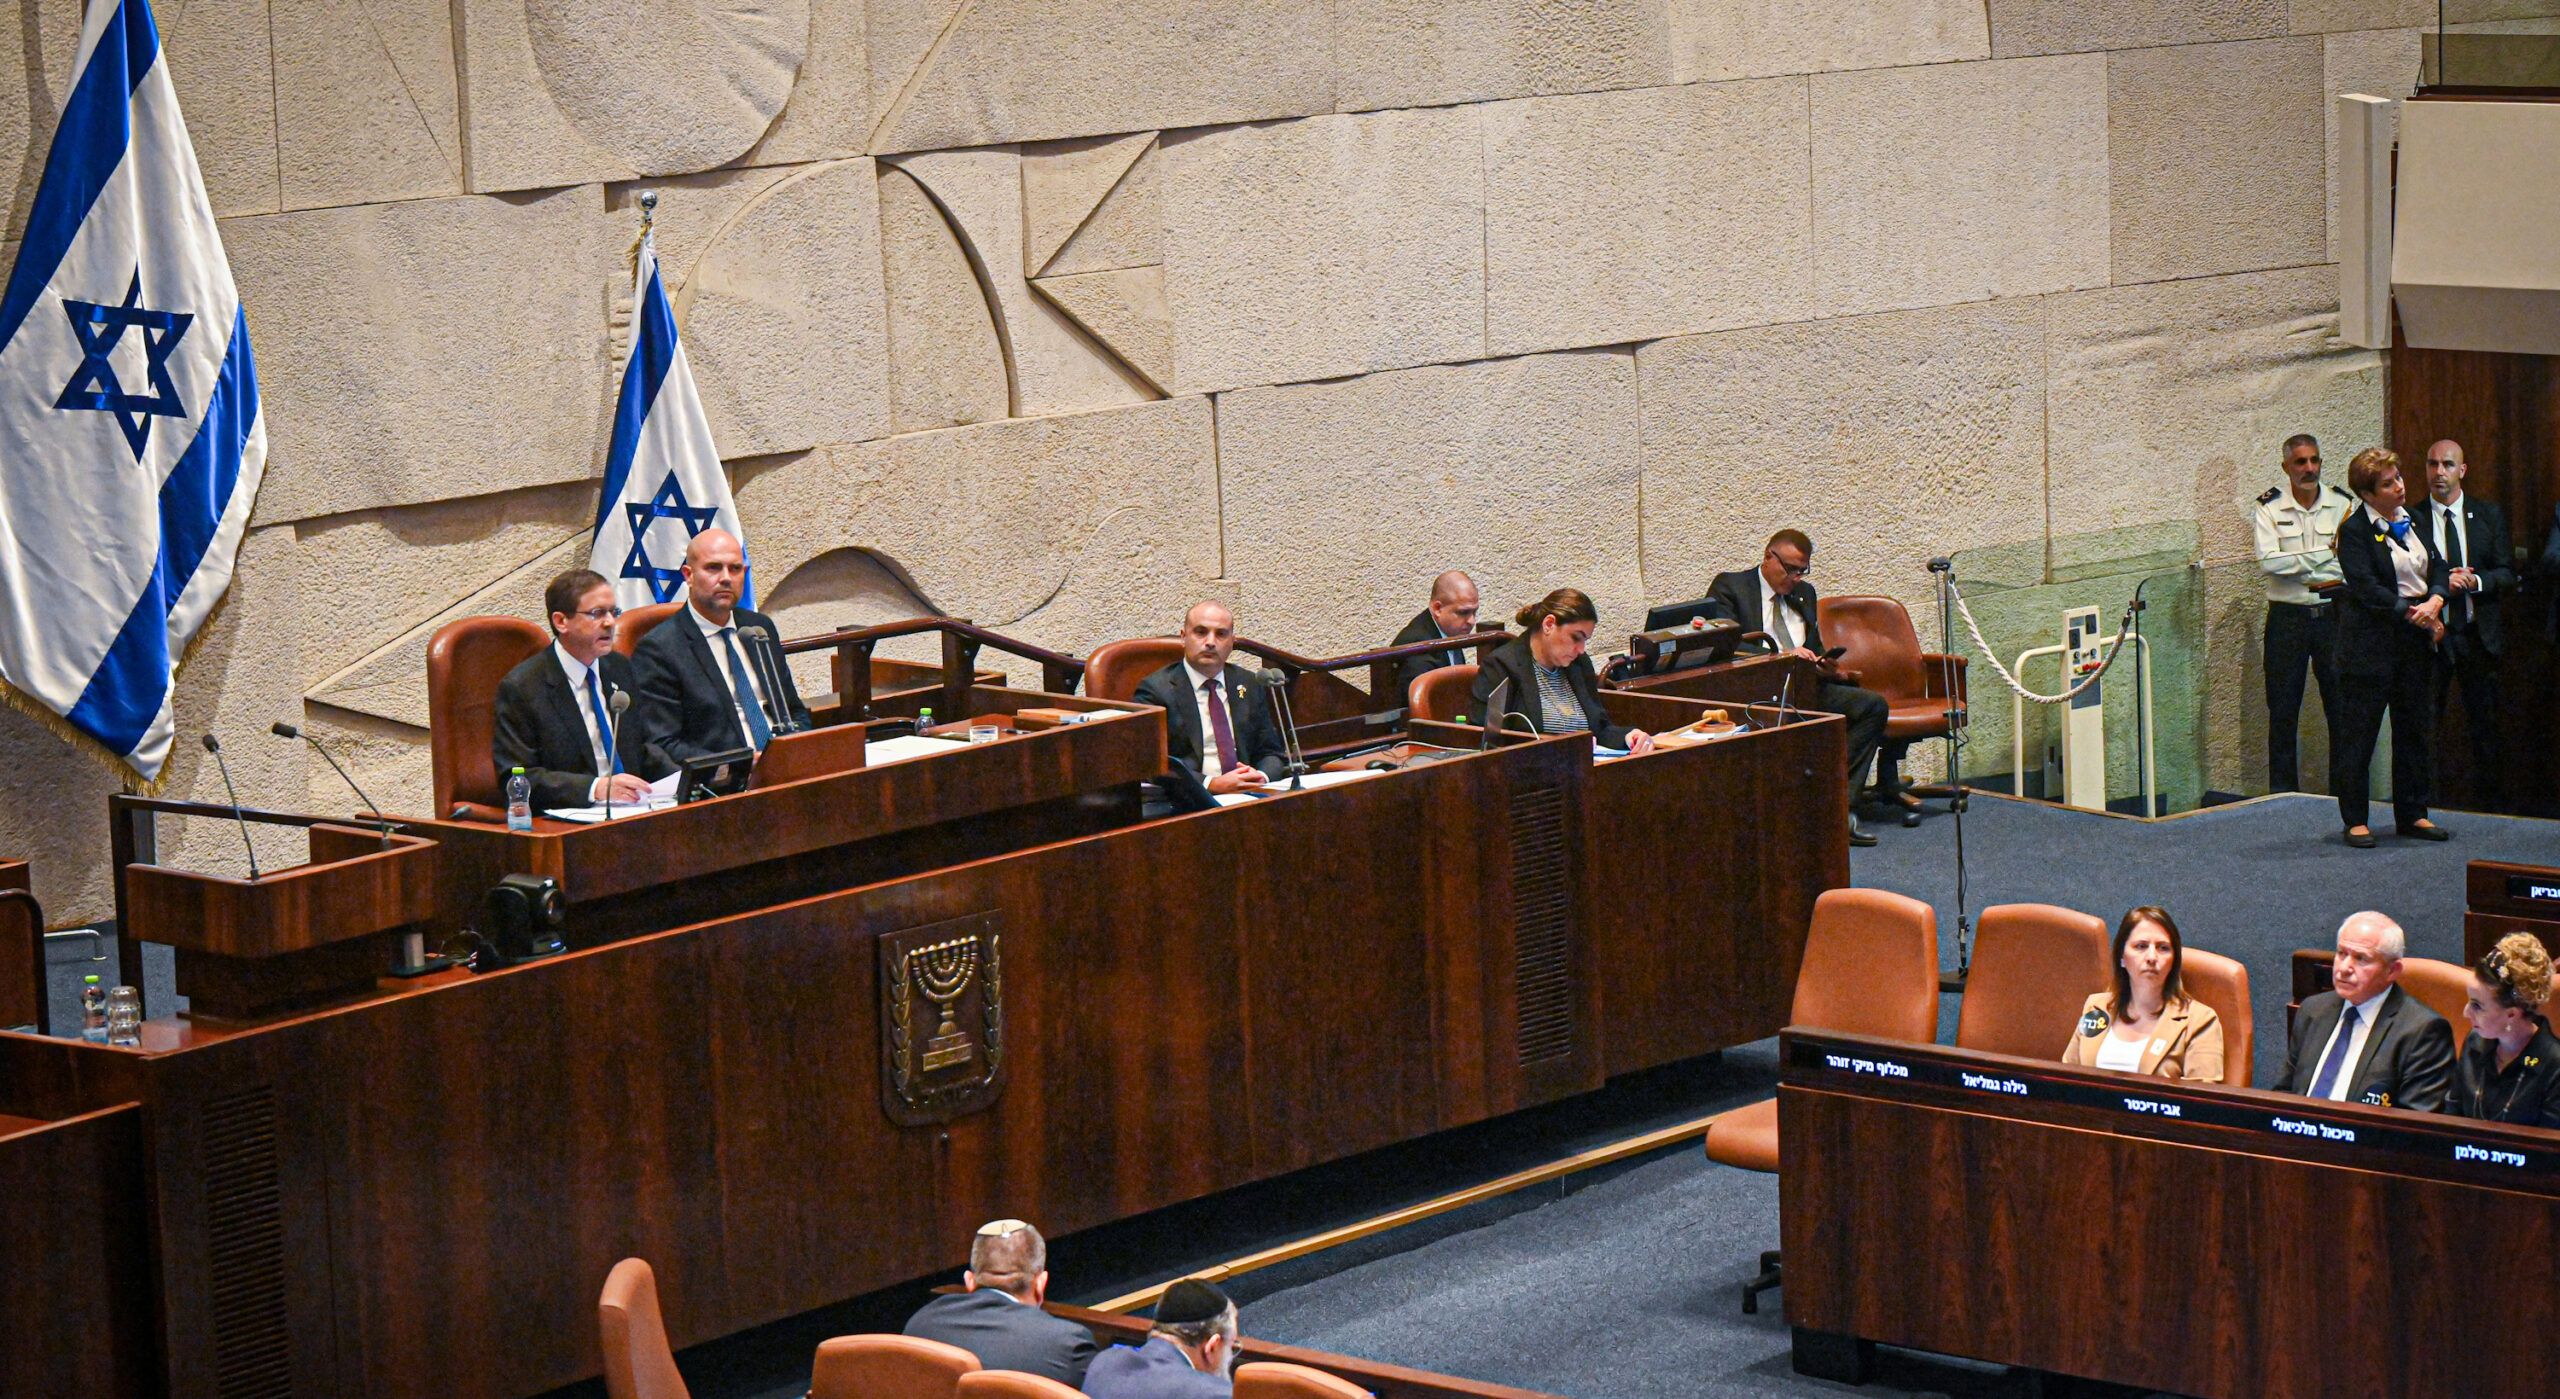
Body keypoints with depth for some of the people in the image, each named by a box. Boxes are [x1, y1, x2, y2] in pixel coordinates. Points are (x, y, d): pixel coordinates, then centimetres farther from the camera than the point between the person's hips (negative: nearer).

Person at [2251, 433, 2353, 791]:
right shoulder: (2269, 508, -2)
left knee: (2342, 705, 4)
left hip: (2334, 614, 1)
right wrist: (2326, 553, -16)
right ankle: (2283, 794, 10)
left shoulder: (2343, 504, 3)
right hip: (2288, 617, -1)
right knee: (2283, 710, 3)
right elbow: (2269, 562, -15)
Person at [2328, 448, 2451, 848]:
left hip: (2417, 639, 7)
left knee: (2415, 729, 10)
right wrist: (2414, 615, -18)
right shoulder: (2354, 530, -11)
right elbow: (2367, 590, -18)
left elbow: (2437, 567, 11)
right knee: (2358, 732, -2)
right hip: (2372, 644, -7)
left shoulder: (2412, 521, 12)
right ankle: (2355, 819, 5)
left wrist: (2435, 601, -10)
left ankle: (2413, 814, 19)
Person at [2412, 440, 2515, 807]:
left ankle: (2488, 801, 15)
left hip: (2479, 635, 2)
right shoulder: (2410, 518, 1)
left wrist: (2476, 581, -13)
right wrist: (2441, 584, -17)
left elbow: (2507, 574, 5)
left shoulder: (2489, 514, 7)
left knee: (2485, 722, 6)